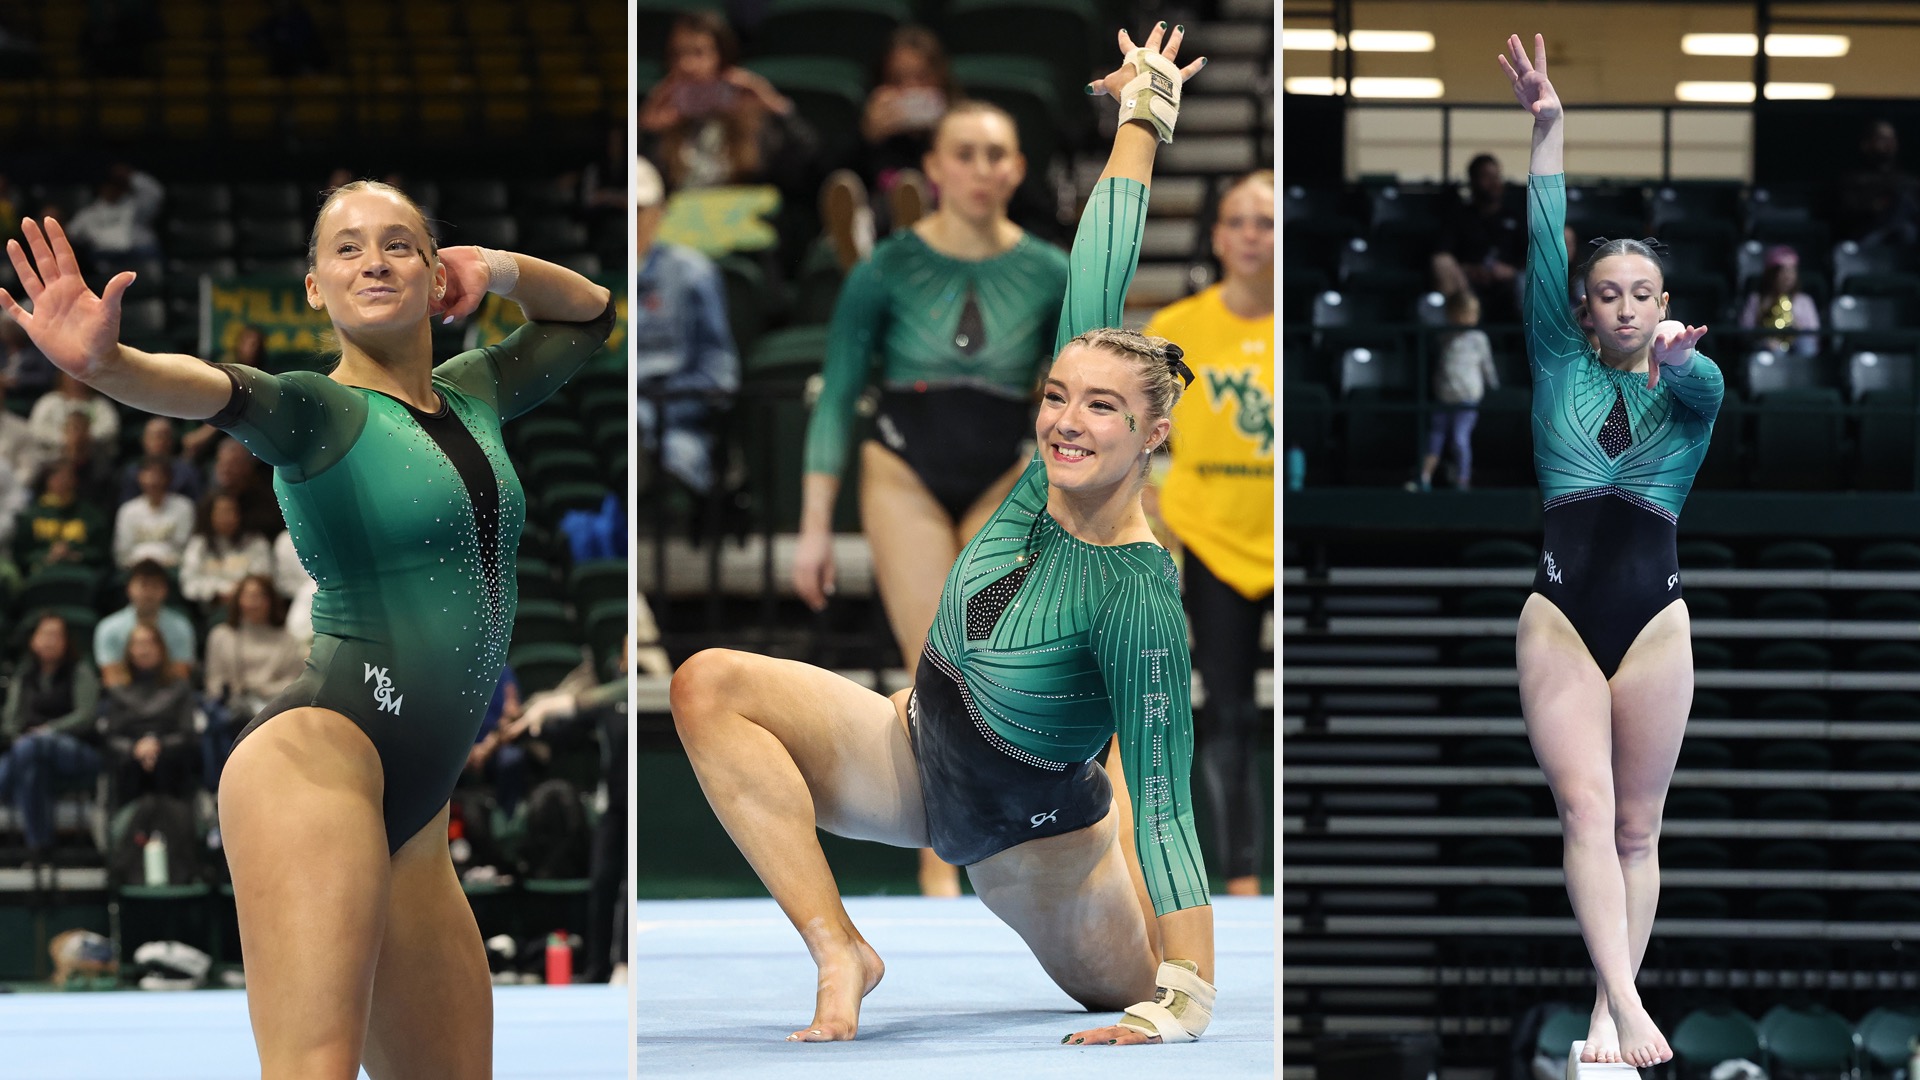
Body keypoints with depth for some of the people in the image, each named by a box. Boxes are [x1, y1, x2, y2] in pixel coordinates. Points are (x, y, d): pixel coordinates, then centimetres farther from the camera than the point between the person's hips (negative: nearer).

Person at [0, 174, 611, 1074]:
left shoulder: (473, 392, 19)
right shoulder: (318, 410, -1)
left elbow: (590, 312, 37)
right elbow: (217, 391, -24)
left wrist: (499, 270, 16)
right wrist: (106, 362, -45)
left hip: (414, 808, 8)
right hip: (320, 756, -8)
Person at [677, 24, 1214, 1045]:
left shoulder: (1135, 596, -29)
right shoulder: (1049, 473, -14)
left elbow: (1163, 803, -30)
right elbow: (1094, 285, -9)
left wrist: (1186, 1000, -34)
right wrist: (1141, 118, -5)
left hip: (1029, 835, -5)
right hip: (913, 755, 5)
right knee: (710, 686, -17)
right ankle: (839, 950, -15)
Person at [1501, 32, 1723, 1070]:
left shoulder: (1690, 388, 8)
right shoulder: (1560, 368, 8)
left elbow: (1708, 385, -16)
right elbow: (1544, 254, -2)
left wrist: (1675, 355, -40)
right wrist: (1548, 131, -13)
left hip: (1655, 619, 1)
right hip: (1560, 613, -1)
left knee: (1638, 826, 3)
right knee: (1586, 807, -14)